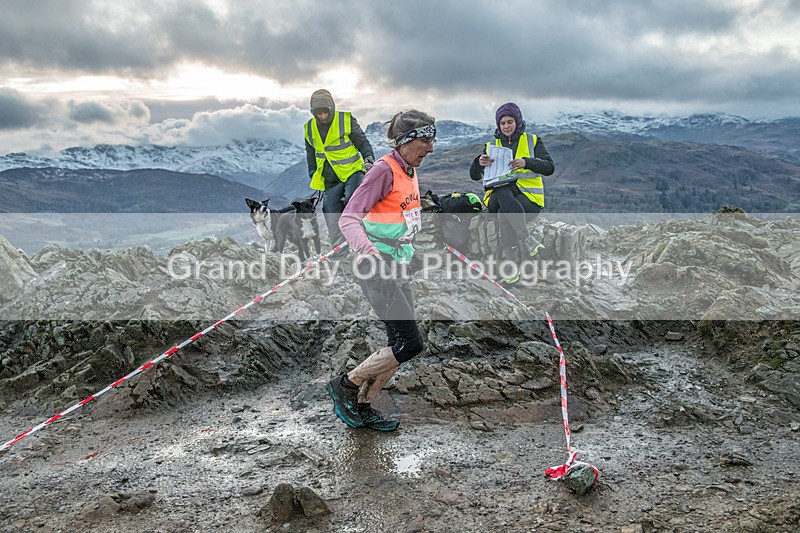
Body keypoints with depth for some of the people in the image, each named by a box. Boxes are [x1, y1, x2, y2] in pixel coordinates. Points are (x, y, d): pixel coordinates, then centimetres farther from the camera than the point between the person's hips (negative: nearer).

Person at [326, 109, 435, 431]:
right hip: (377, 268, -9)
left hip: (399, 266, 9)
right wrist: (367, 250, -39)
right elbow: (349, 218, -22)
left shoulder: (410, 171, 12)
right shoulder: (384, 169, -15)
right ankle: (344, 386, 7)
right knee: (410, 342, -10)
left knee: (398, 344, 8)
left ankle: (363, 408, 20)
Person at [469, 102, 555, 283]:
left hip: (529, 196, -2)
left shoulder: (532, 140, 11)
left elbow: (549, 167, -4)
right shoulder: (491, 146, 18)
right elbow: (474, 176, 10)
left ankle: (512, 263, -30)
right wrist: (479, 163, -14)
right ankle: (527, 239, -44)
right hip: (500, 196, 2)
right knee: (503, 192, -36)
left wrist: (526, 162, -23)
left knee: (504, 214, -35)